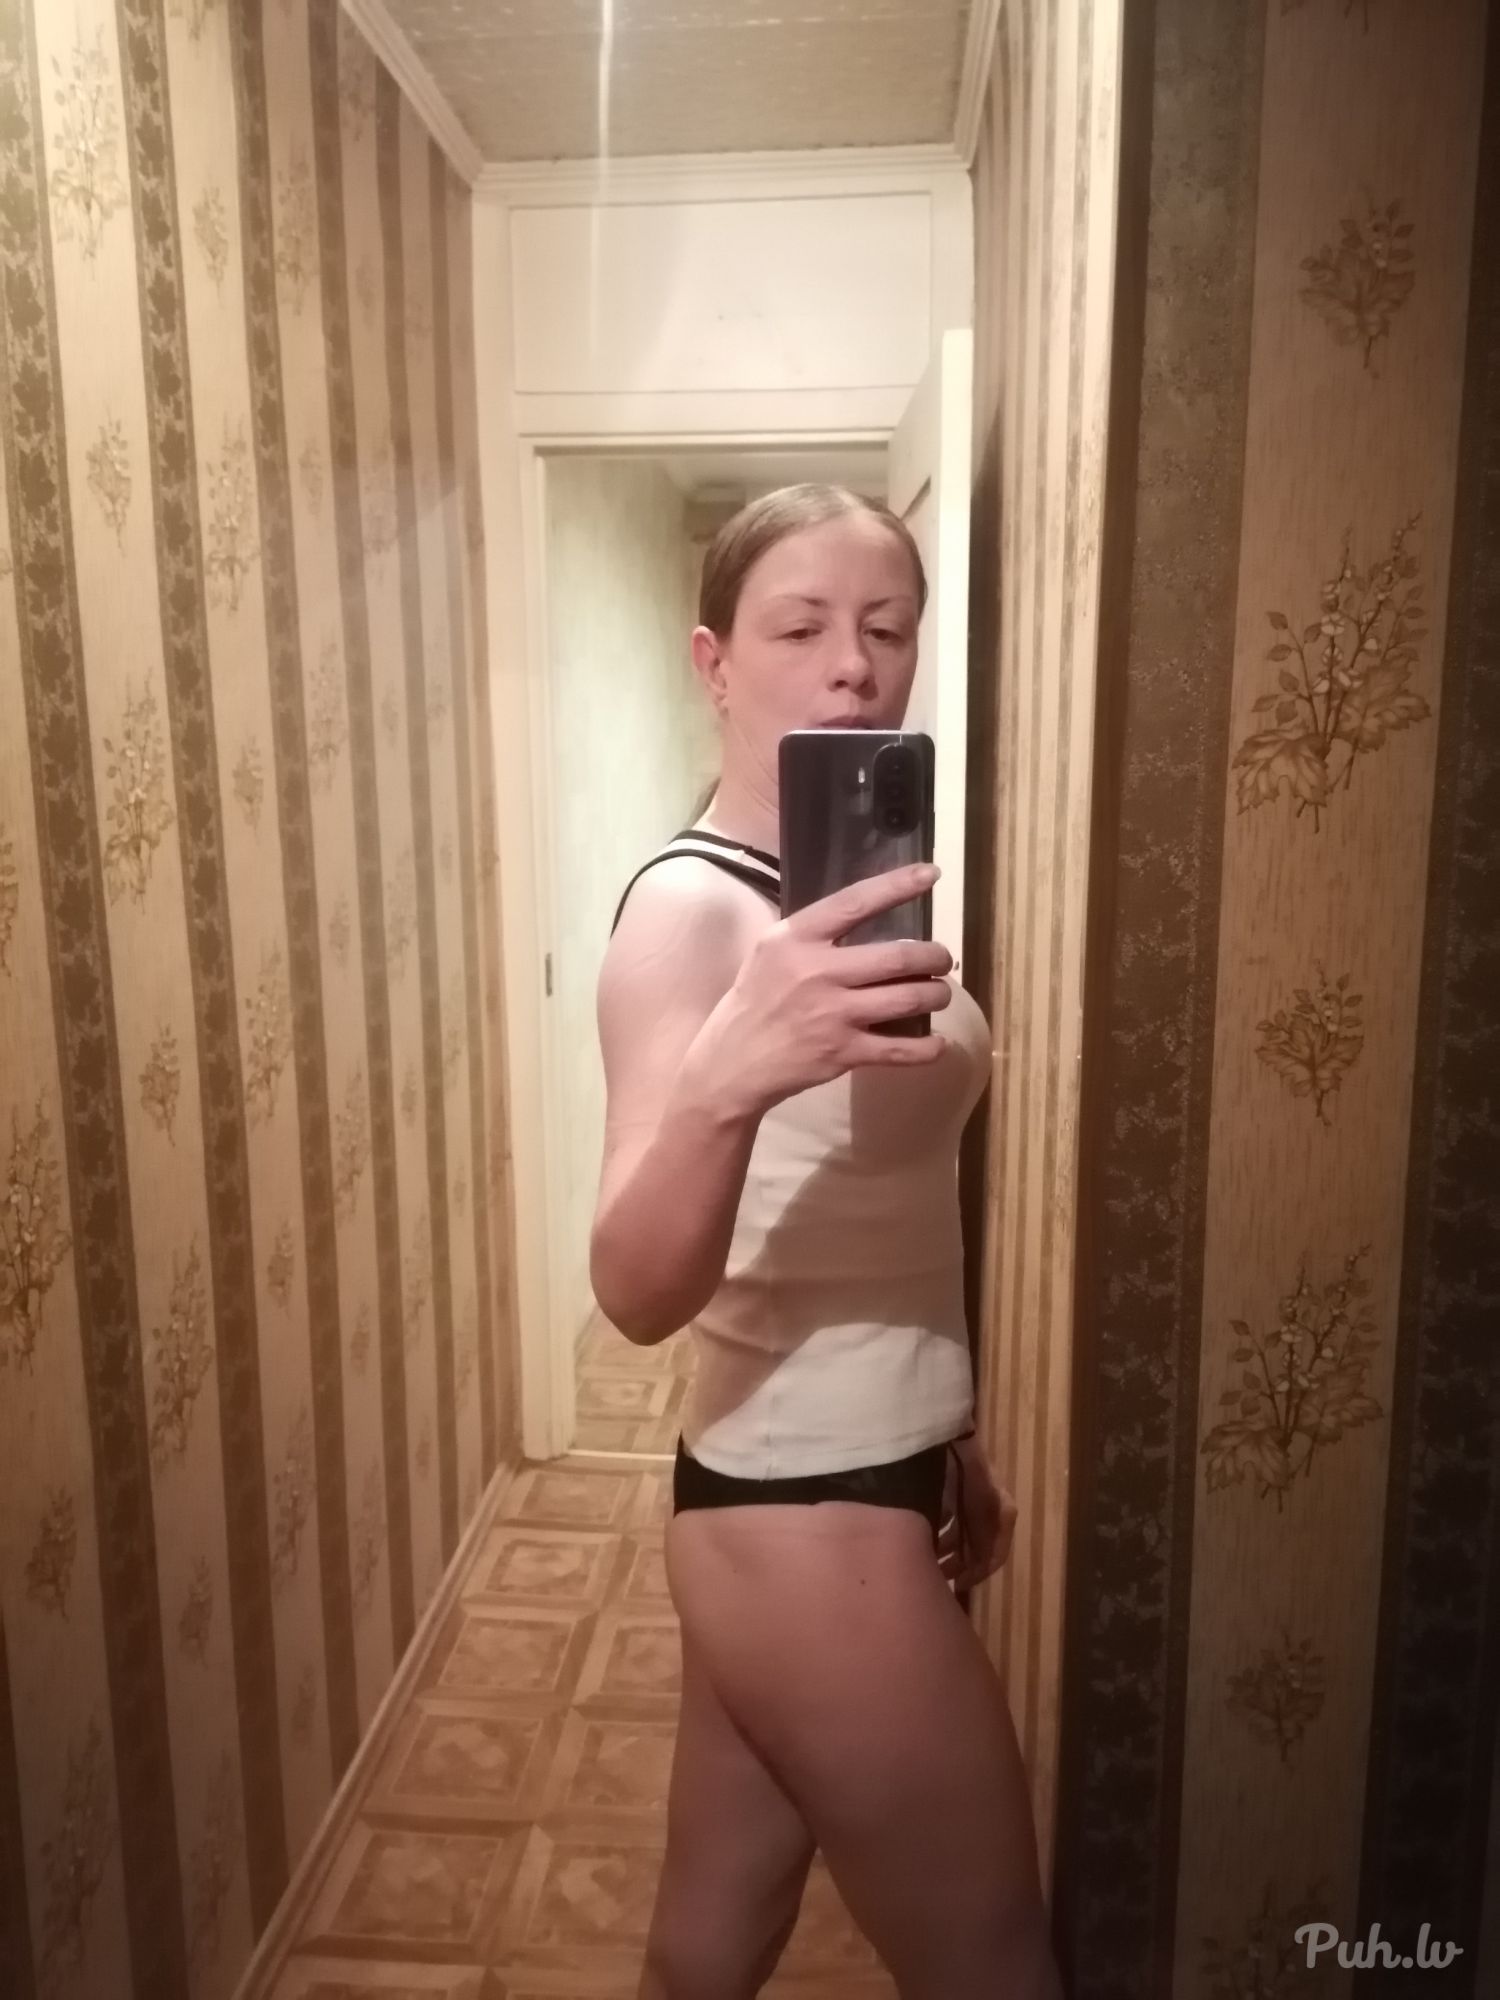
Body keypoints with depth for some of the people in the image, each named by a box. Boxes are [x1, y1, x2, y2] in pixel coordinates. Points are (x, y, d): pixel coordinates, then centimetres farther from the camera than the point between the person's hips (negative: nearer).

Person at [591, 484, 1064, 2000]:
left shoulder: (831, 897, 8)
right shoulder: (687, 910, -18)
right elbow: (637, 1293, -29)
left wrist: (946, 1440, 19)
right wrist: (729, 1075, -46)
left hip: (847, 1488, 8)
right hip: (804, 1518, -7)